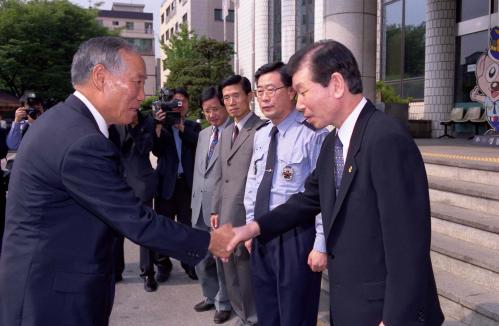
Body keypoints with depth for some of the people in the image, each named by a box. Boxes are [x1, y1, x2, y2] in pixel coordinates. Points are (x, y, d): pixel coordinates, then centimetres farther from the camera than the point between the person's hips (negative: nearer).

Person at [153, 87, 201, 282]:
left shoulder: (193, 127, 10)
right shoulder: (162, 124, 5)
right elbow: (157, 151, -7)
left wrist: (182, 127, -16)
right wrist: (158, 125, -16)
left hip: (188, 183, 1)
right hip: (166, 183, 0)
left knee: (188, 225, 6)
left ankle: (189, 262, 19)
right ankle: (163, 265, 19)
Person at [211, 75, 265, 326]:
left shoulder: (261, 130, -11)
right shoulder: (226, 133, 17)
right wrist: (215, 210, 17)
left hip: (248, 216, -8)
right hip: (227, 215, 8)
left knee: (248, 270, 1)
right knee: (232, 271, 15)